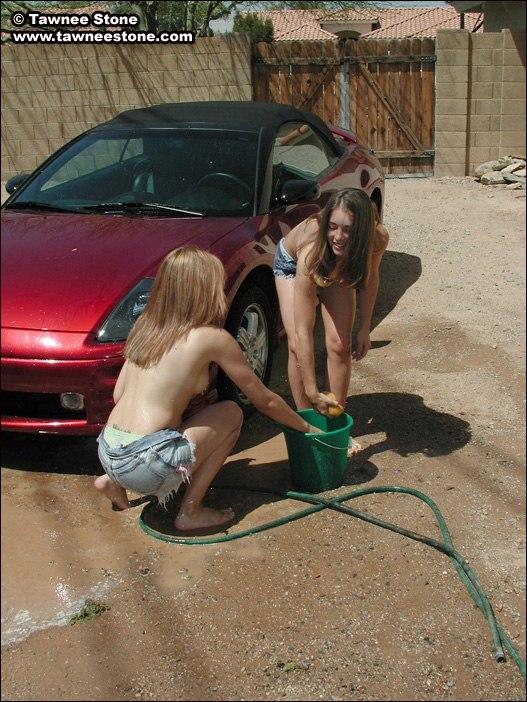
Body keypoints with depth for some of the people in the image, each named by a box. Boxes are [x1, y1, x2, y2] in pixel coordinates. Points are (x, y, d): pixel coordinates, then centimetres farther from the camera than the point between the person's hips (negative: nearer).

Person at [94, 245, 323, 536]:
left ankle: (113, 480, 18)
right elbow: (264, 400, 3)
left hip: (107, 453, 7)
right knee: (231, 413, 9)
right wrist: (307, 428, 19)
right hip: (144, 463, -7)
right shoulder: (212, 338, -7)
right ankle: (190, 512, 6)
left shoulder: (147, 325, 11)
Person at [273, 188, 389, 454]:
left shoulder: (377, 238, -36)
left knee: (339, 345, -11)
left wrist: (364, 329, -12)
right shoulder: (311, 250, -45)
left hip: (339, 269, 3)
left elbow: (370, 278, -10)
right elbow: (303, 331, -44)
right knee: (296, 345, -17)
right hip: (291, 262, -2)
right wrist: (312, 391, -44)